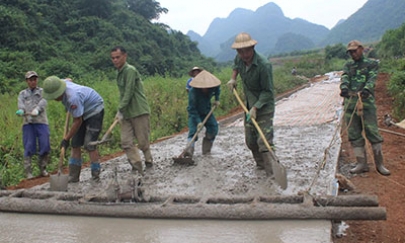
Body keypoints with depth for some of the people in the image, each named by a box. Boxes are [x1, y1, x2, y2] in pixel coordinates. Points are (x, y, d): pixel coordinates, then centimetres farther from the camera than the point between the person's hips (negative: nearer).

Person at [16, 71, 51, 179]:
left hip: (41, 121, 0)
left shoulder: (43, 91, 18)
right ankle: (28, 172, -2)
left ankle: (42, 169, 10)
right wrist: (21, 110, -24)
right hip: (28, 122, 0)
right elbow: (20, 104, 1)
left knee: (45, 146, -5)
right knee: (29, 147, -6)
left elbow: (43, 102, -3)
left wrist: (37, 110, -25)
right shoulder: (22, 94, 21)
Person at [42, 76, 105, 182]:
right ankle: (73, 176, 9)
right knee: (75, 144, 4)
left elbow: (77, 121, -27)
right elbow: (68, 79, 16)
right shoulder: (63, 83, -12)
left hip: (94, 110, -9)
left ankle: (95, 177, -6)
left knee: (89, 145, -15)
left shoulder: (73, 97, -37)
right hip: (83, 113, 9)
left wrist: (66, 138, -19)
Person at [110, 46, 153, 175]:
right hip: (127, 113, 8)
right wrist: (121, 110, 13)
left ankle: (149, 161, 24)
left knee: (142, 141, 2)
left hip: (139, 112, -8)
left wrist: (120, 110, -20)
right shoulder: (120, 72, 15)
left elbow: (129, 93, -19)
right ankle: (137, 166, 4)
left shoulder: (130, 70, -13)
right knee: (126, 142, 0)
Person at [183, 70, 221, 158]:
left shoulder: (213, 86, -17)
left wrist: (217, 100, 2)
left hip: (207, 112, 5)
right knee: (193, 129, -23)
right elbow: (192, 109, -29)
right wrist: (198, 122, -34)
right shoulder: (193, 91, -32)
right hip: (195, 113, -5)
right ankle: (190, 149, -37)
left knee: (213, 128, -4)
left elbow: (217, 89, 12)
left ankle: (207, 149, 10)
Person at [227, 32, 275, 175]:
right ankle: (261, 164, 32)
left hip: (264, 107, -7)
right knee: (250, 140, 14)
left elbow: (268, 91, -19)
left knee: (264, 141, -15)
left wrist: (256, 108, -25)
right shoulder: (239, 58, -3)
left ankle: (272, 171, -11)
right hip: (249, 105, 7)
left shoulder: (264, 65, -25)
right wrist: (233, 78, 9)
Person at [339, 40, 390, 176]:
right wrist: (344, 88, -23)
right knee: (354, 134, 2)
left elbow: (372, 78, -7)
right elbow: (344, 78, 1)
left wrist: (367, 89, -29)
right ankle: (362, 164, 9)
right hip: (350, 103, 3)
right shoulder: (348, 66, 20)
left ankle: (379, 164, 4)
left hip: (367, 102, -3)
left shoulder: (372, 64, 11)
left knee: (372, 132, -5)